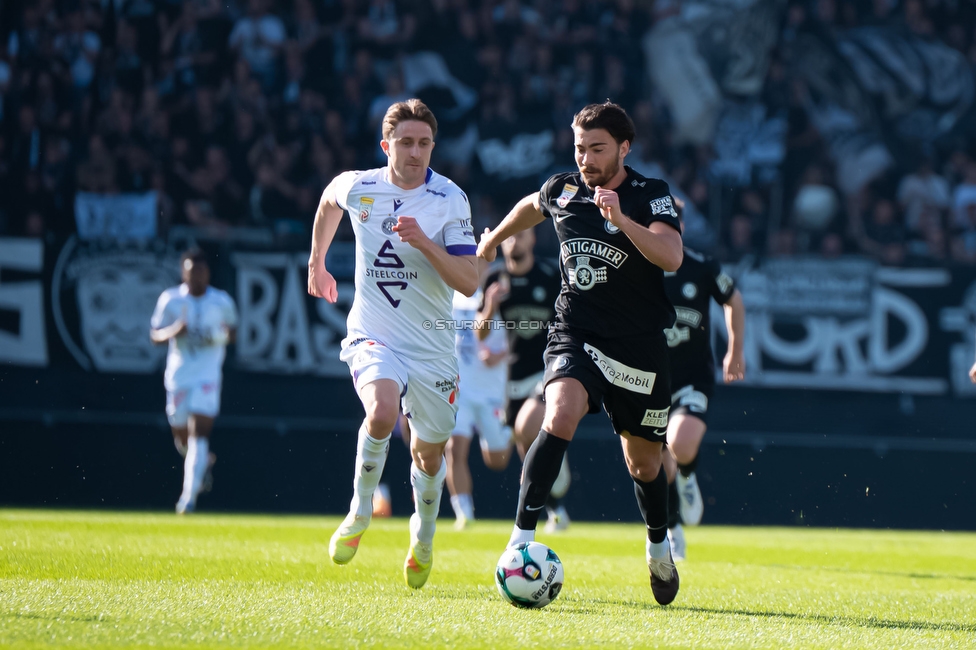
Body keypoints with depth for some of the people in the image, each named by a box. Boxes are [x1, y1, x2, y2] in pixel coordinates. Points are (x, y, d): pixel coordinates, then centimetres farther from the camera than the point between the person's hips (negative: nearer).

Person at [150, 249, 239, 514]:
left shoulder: (222, 301, 2)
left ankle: (189, 496, -17)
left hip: (208, 375, -2)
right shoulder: (170, 300, 1)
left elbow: (232, 330, 17)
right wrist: (173, 331, -17)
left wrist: (223, 336, -7)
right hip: (178, 374, 2)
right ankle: (206, 462, 44)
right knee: (182, 439, 10)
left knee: (198, 433, -15)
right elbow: (155, 335, 4)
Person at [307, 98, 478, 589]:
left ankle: (423, 539, 42)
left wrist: (424, 242, -29)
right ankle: (359, 515, -8)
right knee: (381, 413, -31)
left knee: (429, 454, 12)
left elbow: (469, 282, -16)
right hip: (372, 338, -1)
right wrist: (317, 263, 29)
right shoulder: (355, 187, -5)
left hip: (432, 347, 1)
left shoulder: (449, 199, -10)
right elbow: (328, 203, 23)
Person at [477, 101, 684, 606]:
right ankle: (521, 538, -33)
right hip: (575, 333, 1)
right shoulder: (562, 190, 2)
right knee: (560, 415, -29)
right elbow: (531, 207, 28)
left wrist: (621, 220, -41)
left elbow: (671, 257, -28)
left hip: (639, 346, -1)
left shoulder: (652, 196, -9)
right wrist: (493, 240, 42)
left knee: (644, 461, 12)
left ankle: (658, 548, 42)